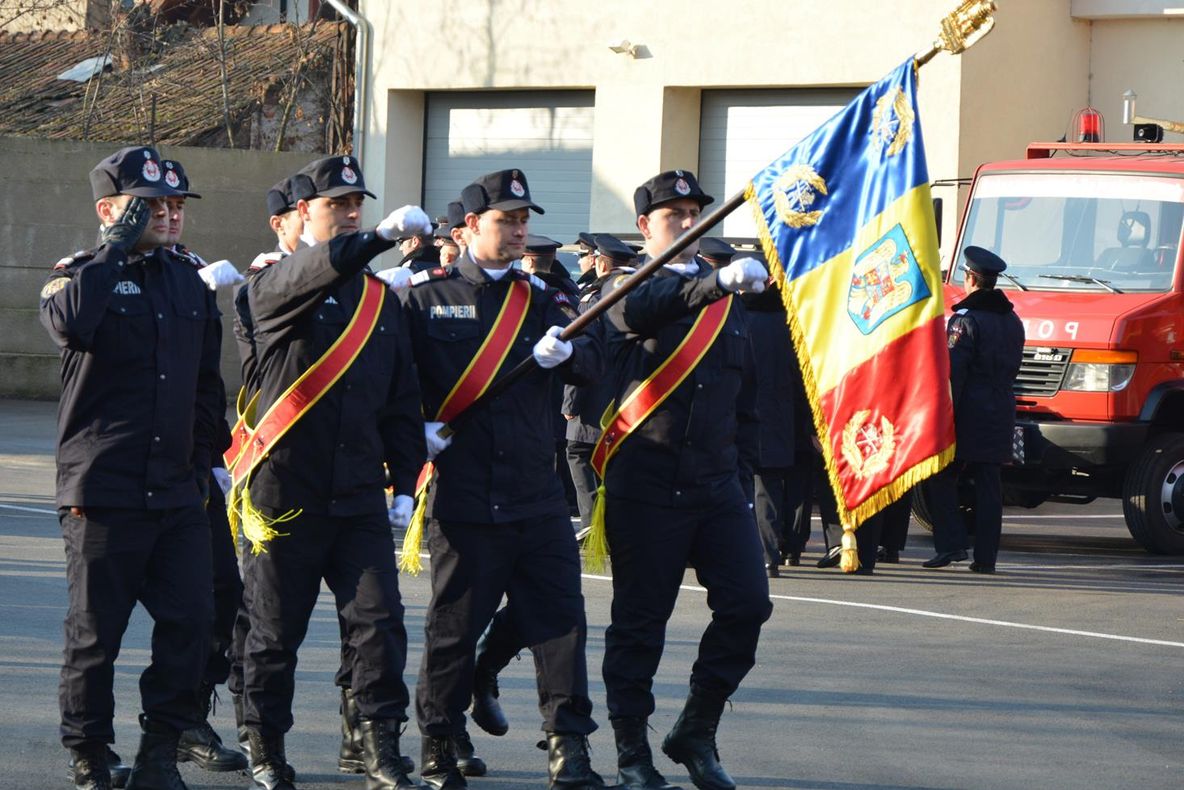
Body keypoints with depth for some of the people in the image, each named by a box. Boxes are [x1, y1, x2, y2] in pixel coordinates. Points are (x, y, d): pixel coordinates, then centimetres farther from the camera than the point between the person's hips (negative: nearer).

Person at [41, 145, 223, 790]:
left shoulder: (188, 283, 15)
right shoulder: (80, 276, -2)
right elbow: (69, 324, -28)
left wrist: (201, 463, 15)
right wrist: (117, 250, -19)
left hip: (178, 495, 5)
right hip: (104, 494, -5)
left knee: (189, 625, -1)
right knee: (95, 634, 2)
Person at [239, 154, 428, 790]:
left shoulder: (382, 299, 13)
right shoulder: (275, 287, -2)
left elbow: (402, 400, 16)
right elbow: (323, 269, -27)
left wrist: (405, 481, 8)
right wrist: (386, 234, -42)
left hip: (360, 496, 3)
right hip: (286, 492, -3)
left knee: (379, 619, -6)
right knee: (275, 629, 5)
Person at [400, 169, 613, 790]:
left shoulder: (540, 298, 13)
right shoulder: (427, 296, 2)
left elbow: (590, 364, 2)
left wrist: (562, 353, -19)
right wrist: (417, 425, -14)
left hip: (537, 493, 3)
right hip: (462, 497, -3)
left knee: (560, 620, -2)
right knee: (454, 626, 3)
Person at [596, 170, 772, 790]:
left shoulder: (726, 297, 18)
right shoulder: (627, 287, 1)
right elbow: (639, 310, -26)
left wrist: (742, 477, 15)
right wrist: (717, 283, -42)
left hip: (716, 486, 5)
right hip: (645, 486, -4)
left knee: (747, 604, -6)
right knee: (639, 622, 0)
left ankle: (696, 732, 9)